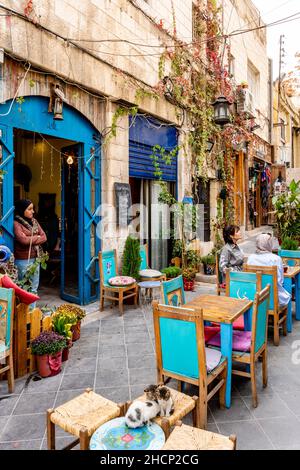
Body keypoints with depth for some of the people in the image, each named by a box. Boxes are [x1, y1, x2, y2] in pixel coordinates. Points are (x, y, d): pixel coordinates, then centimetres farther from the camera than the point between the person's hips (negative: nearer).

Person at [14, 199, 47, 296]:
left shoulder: (34, 221, 9)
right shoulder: (16, 223, -10)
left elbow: (44, 237, 4)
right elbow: (23, 240, -21)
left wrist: (30, 239, -11)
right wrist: (37, 237, -6)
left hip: (35, 258, 6)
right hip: (23, 260, -6)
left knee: (34, 287, 14)